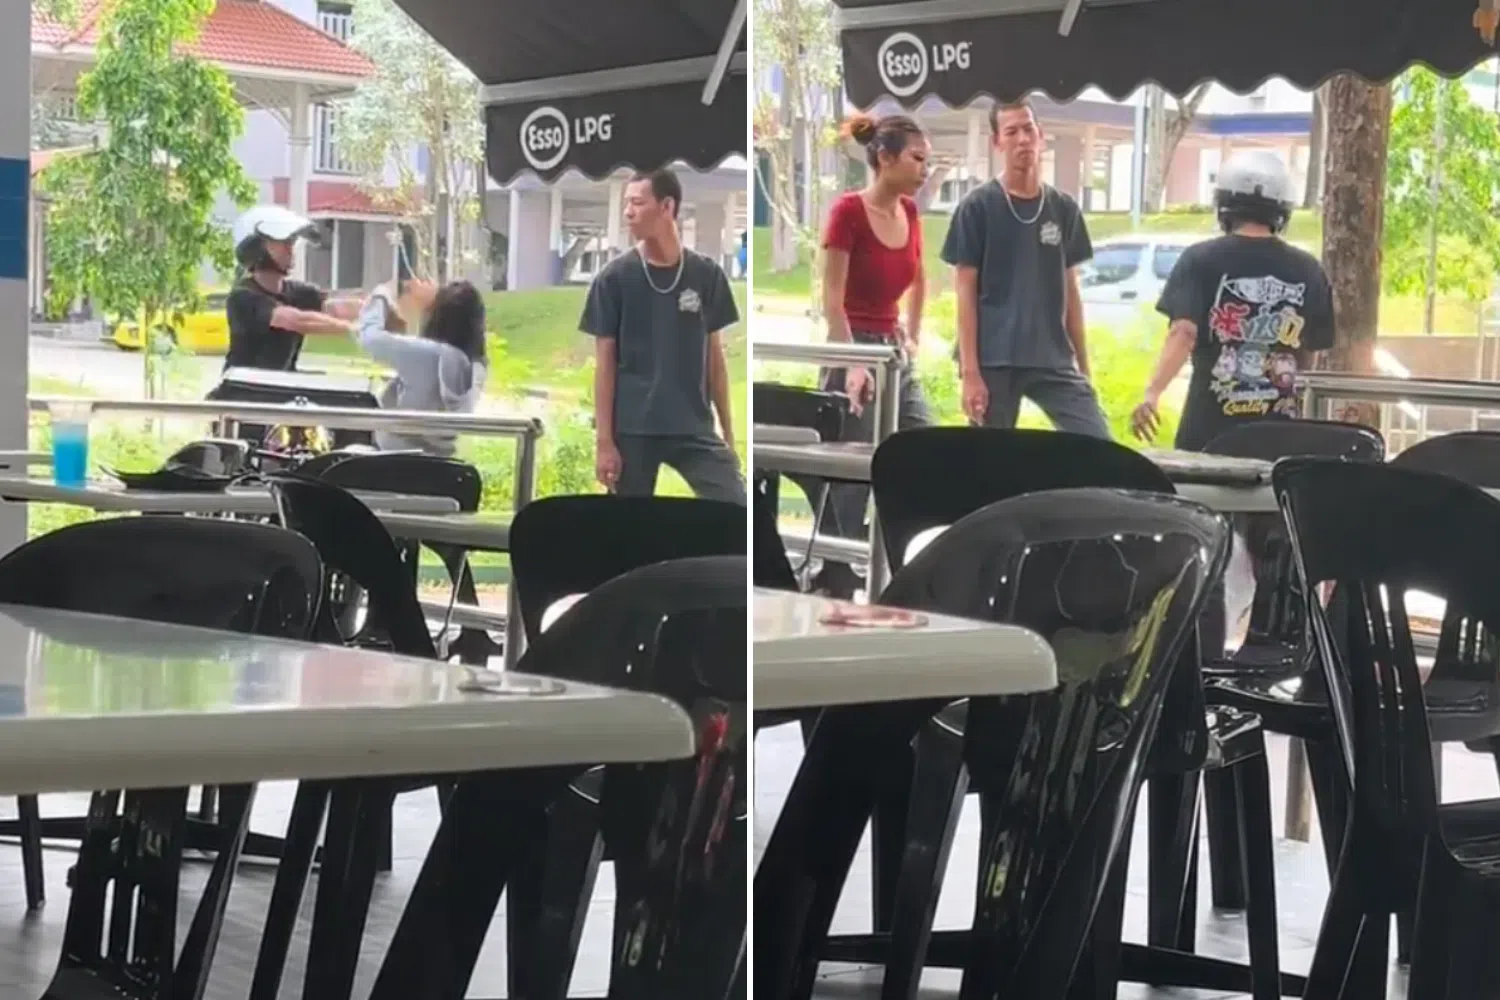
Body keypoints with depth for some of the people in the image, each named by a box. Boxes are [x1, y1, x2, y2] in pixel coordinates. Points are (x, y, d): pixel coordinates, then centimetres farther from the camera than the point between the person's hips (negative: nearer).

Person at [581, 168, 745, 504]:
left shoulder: (706, 274, 2)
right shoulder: (615, 277, -2)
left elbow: (715, 357, 8)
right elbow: (605, 363, -1)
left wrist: (728, 432, 7)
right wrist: (603, 440, -6)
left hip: (694, 428, 1)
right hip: (633, 430, -1)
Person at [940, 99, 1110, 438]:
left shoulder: (1063, 209, 9)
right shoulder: (978, 207, -3)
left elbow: (1070, 292, 14)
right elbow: (965, 293, -5)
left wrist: (1083, 366, 12)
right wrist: (969, 372, -12)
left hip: (1054, 360, 4)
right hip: (994, 361, -4)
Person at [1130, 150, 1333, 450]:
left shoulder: (1201, 259, -3)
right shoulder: (1307, 270, 3)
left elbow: (1184, 332, -17)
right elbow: (1309, 358, 11)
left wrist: (1153, 392, -24)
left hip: (1210, 426, -2)